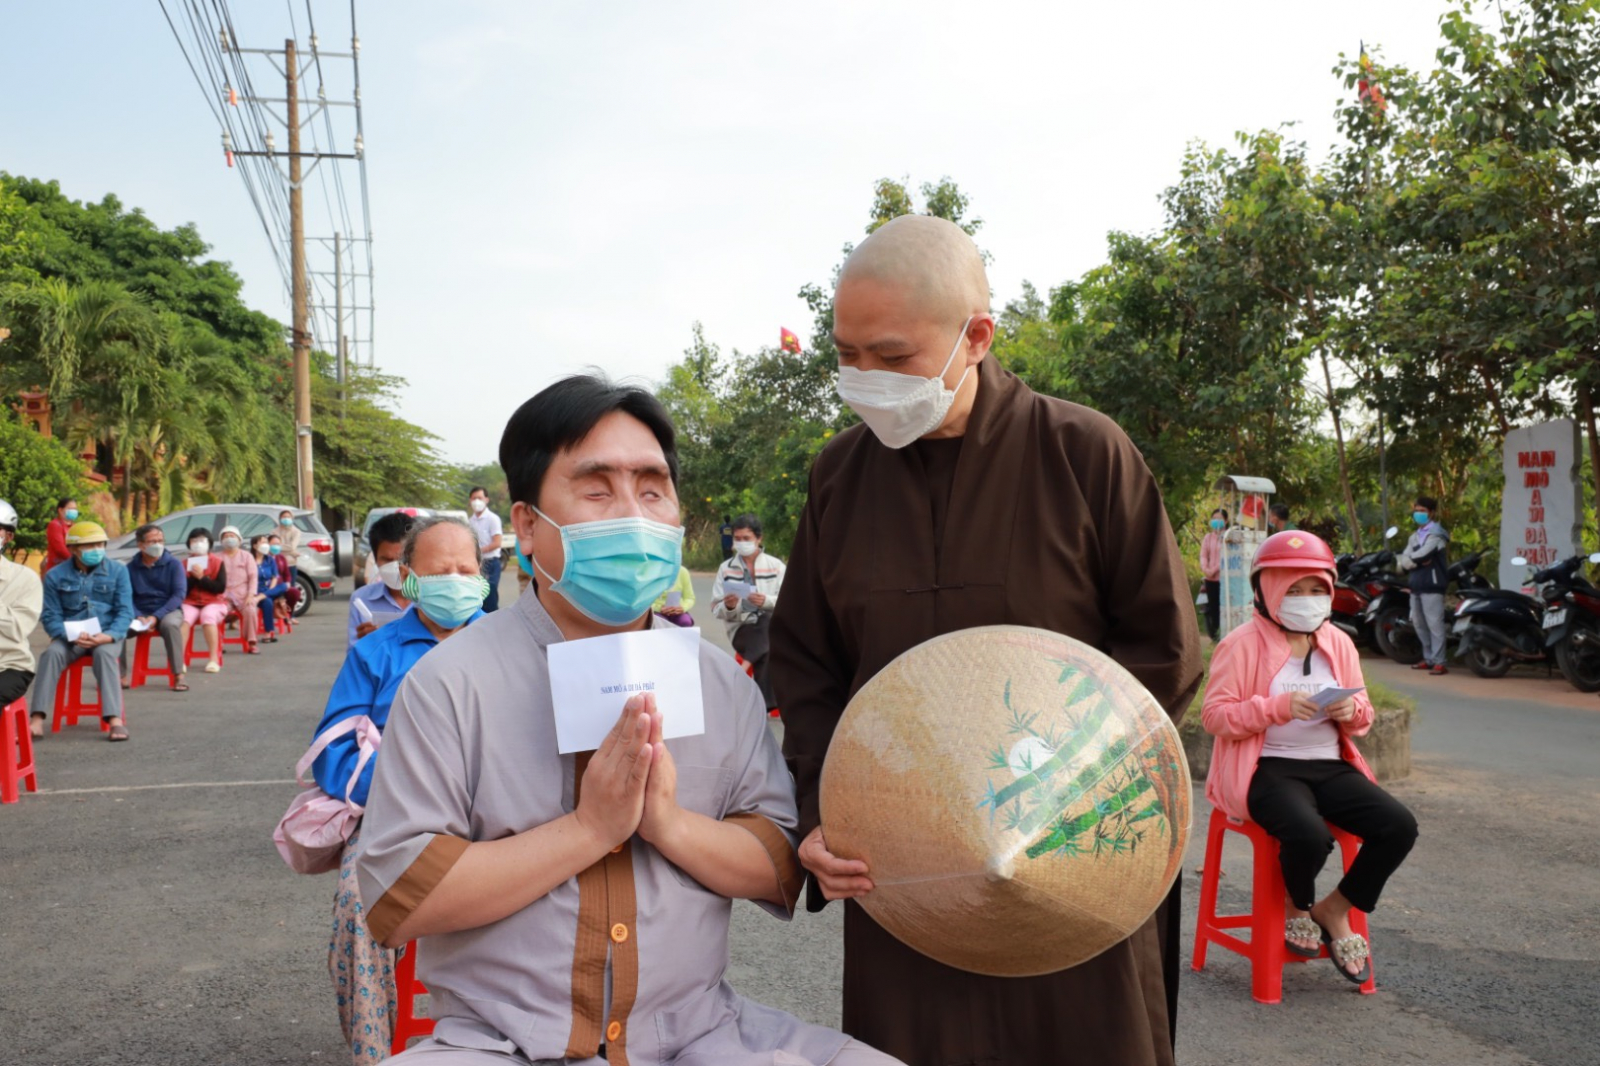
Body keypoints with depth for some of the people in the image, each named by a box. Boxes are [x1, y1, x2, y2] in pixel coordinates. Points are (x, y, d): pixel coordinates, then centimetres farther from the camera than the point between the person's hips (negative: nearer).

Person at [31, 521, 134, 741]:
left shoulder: (117, 571, 3)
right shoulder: (56, 576, 3)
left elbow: (125, 611, -1)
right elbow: (50, 617, 1)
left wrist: (107, 636, -20)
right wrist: (73, 636, -19)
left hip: (107, 635, -1)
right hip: (69, 636, 1)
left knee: (104, 653, -34)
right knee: (51, 653, -30)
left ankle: (115, 720, -43)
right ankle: (37, 720, -34)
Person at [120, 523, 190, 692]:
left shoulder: (173, 563, 0)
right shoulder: (131, 568, 4)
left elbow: (179, 594, -7)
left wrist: (156, 617, -18)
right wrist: (138, 617, -21)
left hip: (168, 610, -2)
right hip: (140, 613, 2)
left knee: (170, 624, -36)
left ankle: (179, 676, -28)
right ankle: (121, 676, -16)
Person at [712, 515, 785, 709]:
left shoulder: (775, 565, 9)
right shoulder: (725, 568, 9)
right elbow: (716, 610, 5)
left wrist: (767, 601, -20)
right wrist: (728, 607, -19)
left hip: (772, 626, 1)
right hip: (741, 628, -1)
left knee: (770, 620, -37)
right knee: (766, 654, -35)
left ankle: (745, 666, -32)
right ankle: (767, 702, -30)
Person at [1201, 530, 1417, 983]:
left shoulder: (1340, 644, 11)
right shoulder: (1242, 644, -7)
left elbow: (1362, 714, 17)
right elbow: (1214, 715, -11)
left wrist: (1353, 710, -8)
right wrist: (1279, 707, -23)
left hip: (1329, 766, 6)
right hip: (1267, 768, -6)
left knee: (1399, 826, -17)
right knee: (1310, 837, -33)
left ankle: (1334, 910, 8)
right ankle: (1297, 905, 7)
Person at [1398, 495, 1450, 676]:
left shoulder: (1436, 534, -5)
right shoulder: (1415, 536, 19)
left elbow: (1421, 555, -19)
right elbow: (1403, 561, 8)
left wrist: (1411, 559, 0)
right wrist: (1418, 561, -10)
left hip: (1432, 586, -8)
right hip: (1416, 585, 8)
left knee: (1435, 625, -10)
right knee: (1419, 624, 12)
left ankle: (1439, 663, -11)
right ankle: (1429, 658, 21)